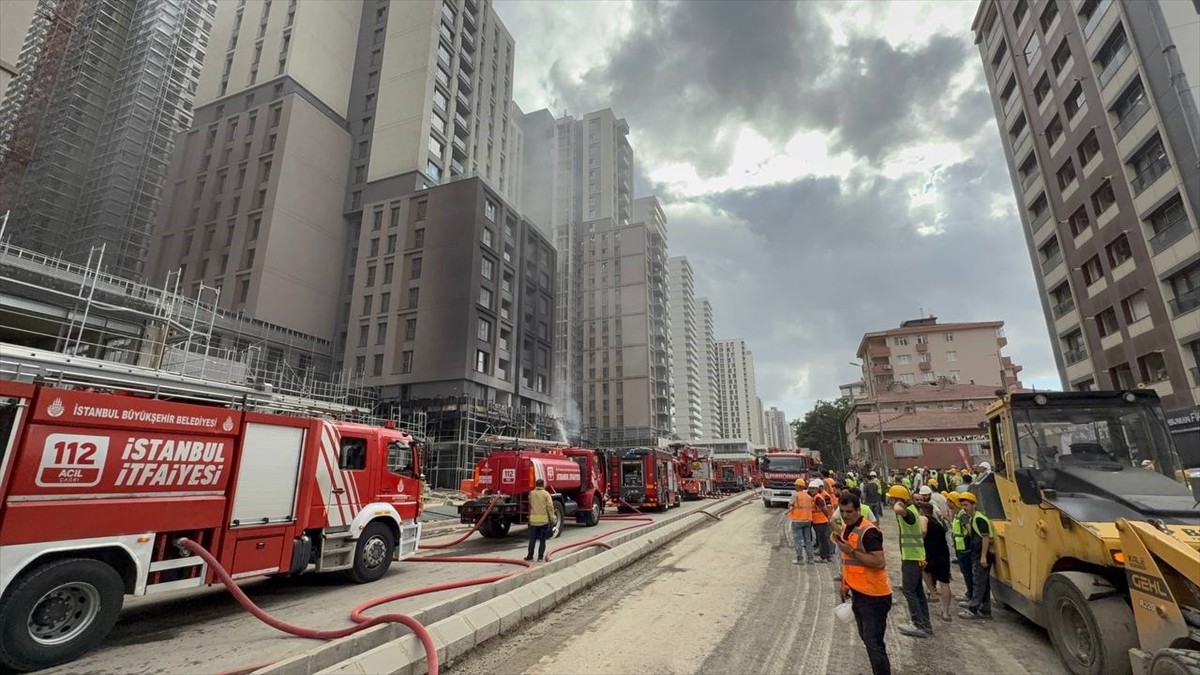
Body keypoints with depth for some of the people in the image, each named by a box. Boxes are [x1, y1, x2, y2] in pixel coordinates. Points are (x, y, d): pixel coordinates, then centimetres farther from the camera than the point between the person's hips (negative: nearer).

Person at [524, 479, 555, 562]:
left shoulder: (531, 493, 3)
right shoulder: (546, 494, -5)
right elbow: (550, 506, -10)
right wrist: (552, 517, -7)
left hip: (533, 519, 2)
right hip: (544, 519, -2)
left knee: (532, 539, 12)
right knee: (542, 540, 7)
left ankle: (530, 556, 15)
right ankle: (540, 556, 7)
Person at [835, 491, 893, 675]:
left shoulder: (869, 531, -21)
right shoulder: (845, 530, 7)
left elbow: (879, 563, -28)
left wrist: (852, 552, -29)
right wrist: (845, 584, 18)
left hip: (874, 595, -9)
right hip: (858, 592, 9)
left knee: (874, 642, -4)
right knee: (866, 637, 21)